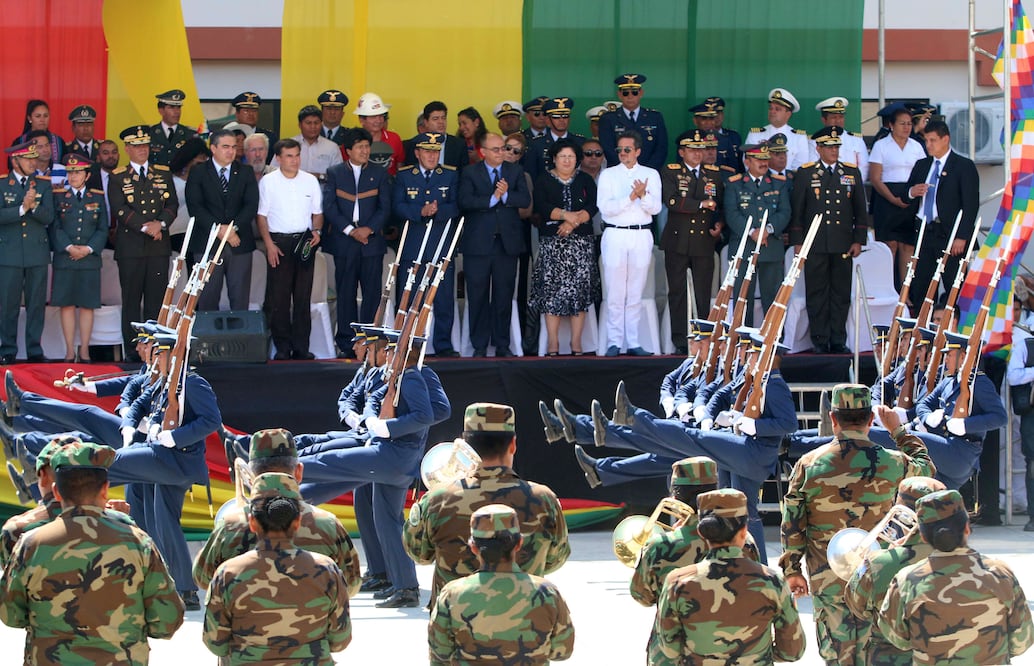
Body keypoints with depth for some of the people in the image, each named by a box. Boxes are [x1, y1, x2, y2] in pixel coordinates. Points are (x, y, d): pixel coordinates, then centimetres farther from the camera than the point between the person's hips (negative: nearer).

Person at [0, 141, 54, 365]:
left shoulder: (43, 184, 9)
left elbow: (48, 217, -1)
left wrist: (34, 206, -18)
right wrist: (22, 208, -19)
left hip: (37, 253, 2)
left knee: (37, 304, 2)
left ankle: (35, 351, 7)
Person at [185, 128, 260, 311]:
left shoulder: (245, 173, 11)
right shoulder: (198, 173, 4)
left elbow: (251, 205, 0)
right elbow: (195, 207, -6)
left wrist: (233, 227, -14)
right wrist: (218, 229, -17)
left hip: (239, 243, 2)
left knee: (240, 298, 1)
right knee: (207, 297, 0)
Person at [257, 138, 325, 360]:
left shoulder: (310, 181, 9)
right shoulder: (268, 182, 1)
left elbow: (317, 212, 15)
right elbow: (261, 215, 1)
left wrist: (316, 230, -5)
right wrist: (269, 244, -8)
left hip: (304, 241, 2)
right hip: (278, 242, -2)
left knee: (303, 296, 3)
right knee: (278, 298, -4)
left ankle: (301, 347, 6)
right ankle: (282, 347, 1)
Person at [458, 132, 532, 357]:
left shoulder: (516, 172, 11)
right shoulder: (470, 174, 4)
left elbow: (525, 200, -1)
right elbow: (465, 201, -11)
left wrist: (505, 195, -17)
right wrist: (492, 199, -18)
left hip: (507, 242, 2)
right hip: (478, 243, -2)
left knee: (504, 295, 5)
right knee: (478, 296, 0)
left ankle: (502, 345, 11)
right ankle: (479, 346, 6)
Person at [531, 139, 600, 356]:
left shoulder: (585, 180, 12)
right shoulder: (544, 181, 8)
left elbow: (593, 207, -1)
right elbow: (542, 207, -7)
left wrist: (573, 222, -15)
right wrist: (565, 215, -19)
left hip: (581, 241, 1)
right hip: (552, 241, -1)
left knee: (579, 289, -3)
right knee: (552, 289, -7)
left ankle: (576, 343, -1)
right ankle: (552, 343, -5)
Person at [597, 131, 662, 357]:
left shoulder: (651, 175, 9)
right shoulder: (608, 175, 6)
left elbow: (655, 207, -1)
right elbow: (605, 207, -6)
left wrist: (643, 195, -19)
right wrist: (631, 197, -15)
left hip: (641, 236, 1)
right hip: (615, 235, -1)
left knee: (635, 294, 3)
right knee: (615, 293, -2)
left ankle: (633, 342, 5)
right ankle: (614, 342, 1)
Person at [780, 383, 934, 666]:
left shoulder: (808, 464, -7)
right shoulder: (891, 464, -8)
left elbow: (792, 524, -3)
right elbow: (925, 468, 16)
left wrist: (792, 569, 8)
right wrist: (898, 430, 24)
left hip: (827, 580, 0)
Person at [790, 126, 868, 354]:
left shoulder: (852, 173, 11)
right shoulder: (805, 174, 4)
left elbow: (860, 210, 13)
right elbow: (796, 210, 4)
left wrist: (858, 240, 5)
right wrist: (797, 242, -2)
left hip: (843, 246, 2)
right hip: (815, 245, -2)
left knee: (841, 294, 3)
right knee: (817, 294, 0)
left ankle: (838, 341, 9)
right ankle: (819, 341, 5)